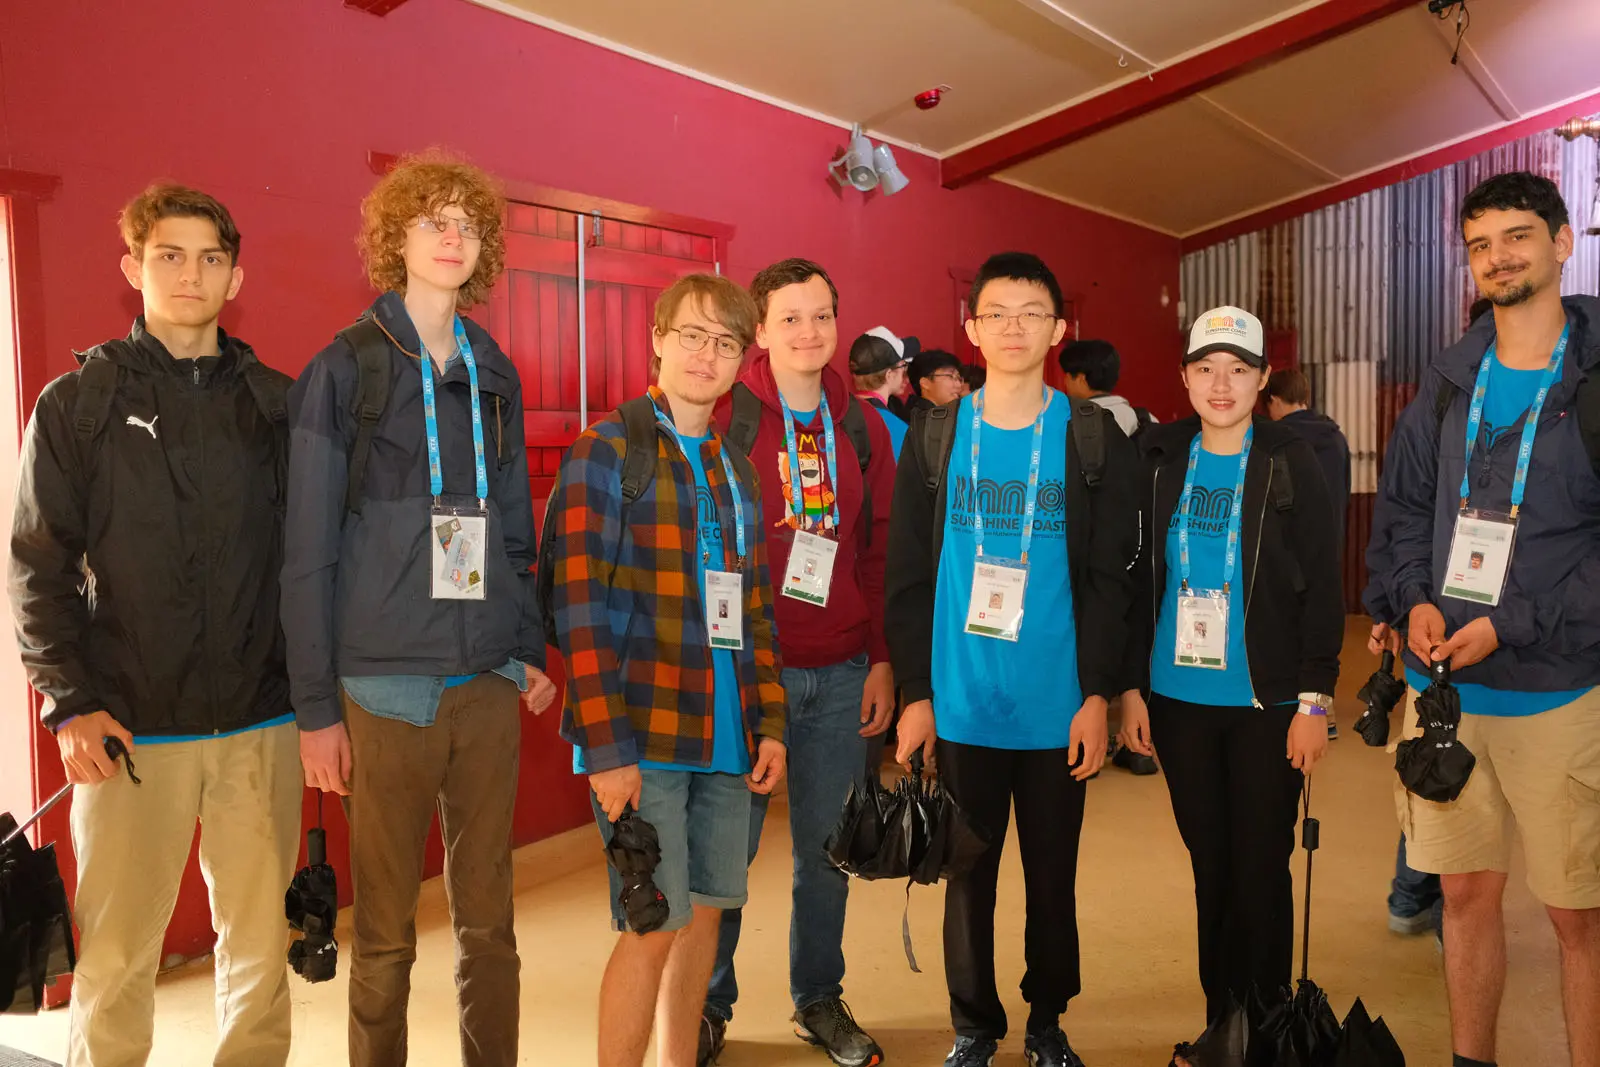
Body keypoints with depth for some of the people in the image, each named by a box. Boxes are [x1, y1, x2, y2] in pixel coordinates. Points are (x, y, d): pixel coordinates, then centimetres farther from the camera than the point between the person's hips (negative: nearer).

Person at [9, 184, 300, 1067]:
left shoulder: (274, 403, 8)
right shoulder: (76, 404, 4)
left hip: (260, 726, 2)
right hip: (131, 730, -1)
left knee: (261, 945, 10)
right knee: (117, 959, 4)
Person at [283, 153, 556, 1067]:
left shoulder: (493, 373, 11)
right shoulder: (344, 370, -2)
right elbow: (309, 551, -3)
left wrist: (534, 647, 9)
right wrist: (316, 705, -6)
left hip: (489, 682, 4)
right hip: (385, 683, -3)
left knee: (490, 921, 13)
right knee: (385, 935, 7)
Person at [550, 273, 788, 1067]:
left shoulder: (734, 469, 14)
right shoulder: (606, 450, -5)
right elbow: (579, 605, -12)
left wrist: (769, 724, 10)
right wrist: (605, 746, -16)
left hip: (725, 739, 6)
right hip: (642, 737, -6)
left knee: (704, 913, 13)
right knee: (655, 927, -2)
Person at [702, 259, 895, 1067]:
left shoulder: (861, 429, 9)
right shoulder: (725, 418, -3)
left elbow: (881, 551, 10)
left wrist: (882, 659, 5)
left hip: (841, 675, 3)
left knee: (827, 847, 12)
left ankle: (819, 1000, 31)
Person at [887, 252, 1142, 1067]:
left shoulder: (1094, 439, 1)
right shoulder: (933, 437, 3)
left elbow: (1110, 578, -1)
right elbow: (908, 578, 2)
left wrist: (1097, 694, -7)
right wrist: (915, 693, -3)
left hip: (1058, 705, 0)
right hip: (960, 703, 1)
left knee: (1052, 873, 12)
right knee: (967, 872, 10)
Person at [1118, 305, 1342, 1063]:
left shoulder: (1291, 464, -3)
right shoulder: (1162, 461, 3)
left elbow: (1321, 592, -3)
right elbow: (1138, 579, 5)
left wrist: (1314, 700, -8)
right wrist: (1131, 688, 3)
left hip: (1265, 703, -2)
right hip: (1178, 700, 3)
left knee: (1261, 870, 5)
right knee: (1208, 864, 12)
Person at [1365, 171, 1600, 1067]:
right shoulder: (1450, 383, 9)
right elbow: (1401, 508, 12)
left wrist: (1516, 627, -17)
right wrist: (1414, 601, -5)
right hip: (1444, 686, 4)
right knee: (1467, 890, 14)